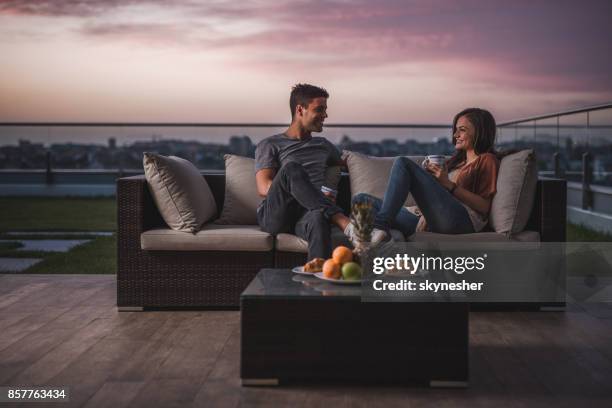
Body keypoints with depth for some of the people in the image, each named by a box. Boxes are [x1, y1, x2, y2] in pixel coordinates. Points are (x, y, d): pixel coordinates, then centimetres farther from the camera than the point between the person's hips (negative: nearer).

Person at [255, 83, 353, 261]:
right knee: (291, 168, -33)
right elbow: (264, 188, -3)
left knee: (319, 218, -38)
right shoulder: (270, 145, 13)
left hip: (306, 215, 3)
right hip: (274, 215, -2)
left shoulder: (324, 145, 30)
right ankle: (343, 222, -43)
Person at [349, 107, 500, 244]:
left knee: (403, 163, -17)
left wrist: (449, 184, -6)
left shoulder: (487, 160, 13)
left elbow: (484, 207, -2)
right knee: (361, 200, -5)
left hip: (460, 219, -8)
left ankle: (380, 226, -29)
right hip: (430, 222, 8)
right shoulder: (456, 160, 35)